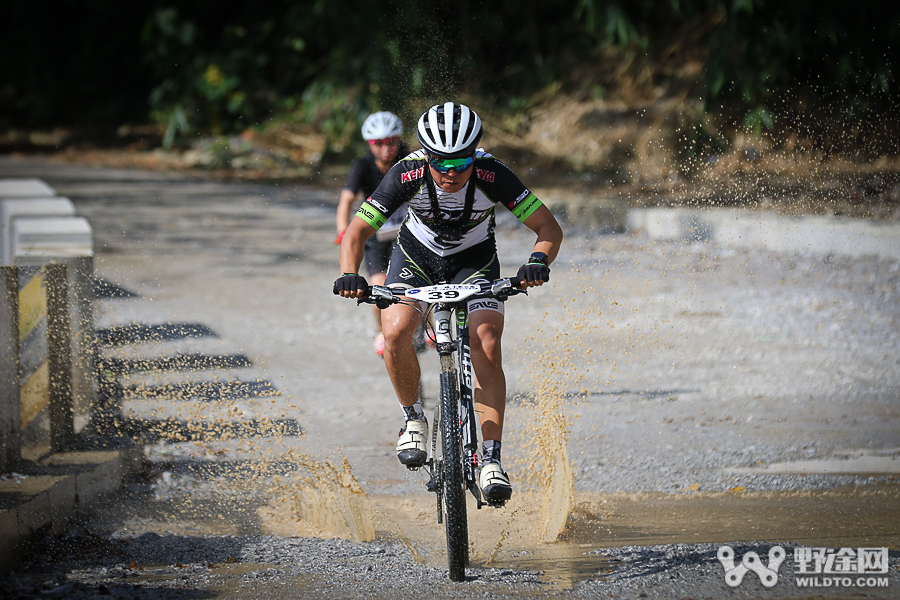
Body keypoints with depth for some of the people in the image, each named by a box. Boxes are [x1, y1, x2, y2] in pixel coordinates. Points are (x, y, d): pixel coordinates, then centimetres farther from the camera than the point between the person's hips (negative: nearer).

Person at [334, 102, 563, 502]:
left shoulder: (491, 175, -30)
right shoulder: (409, 175, -29)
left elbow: (549, 227, -24)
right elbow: (357, 231, -22)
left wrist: (539, 261, -45)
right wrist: (349, 275, -41)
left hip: (475, 260, 0)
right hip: (417, 256, 0)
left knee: (486, 346, -22)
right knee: (396, 331, -27)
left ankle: (491, 461, -17)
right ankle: (414, 419, -1)